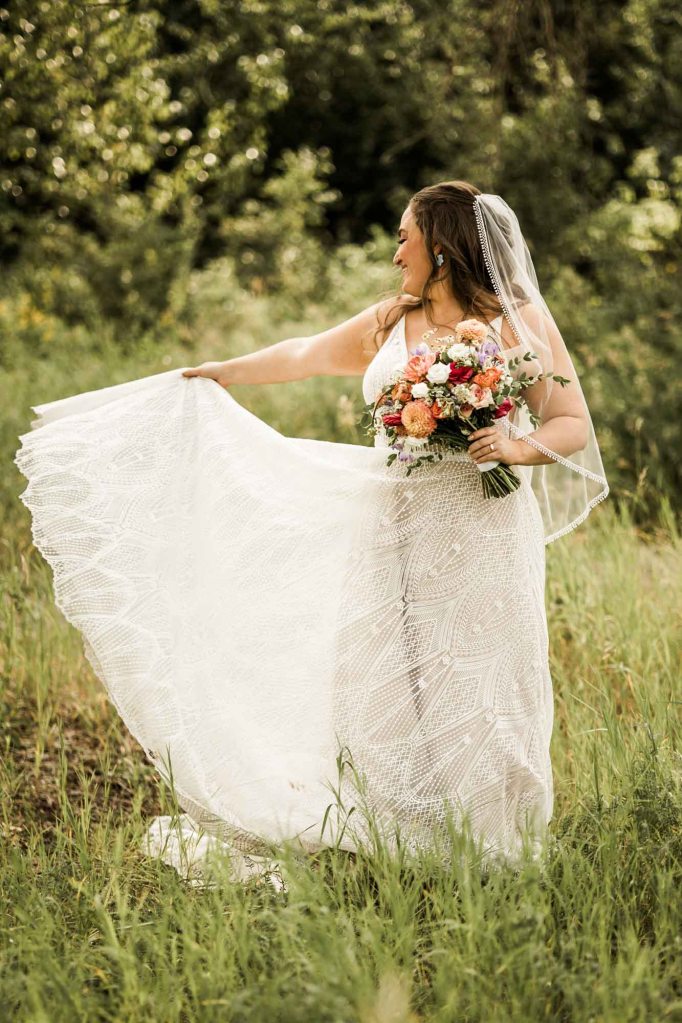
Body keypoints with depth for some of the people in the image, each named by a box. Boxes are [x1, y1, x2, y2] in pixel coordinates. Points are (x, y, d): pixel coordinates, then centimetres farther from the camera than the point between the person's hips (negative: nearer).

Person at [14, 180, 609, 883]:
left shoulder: (520, 323, -1)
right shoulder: (391, 321, 15)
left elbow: (574, 425, -3)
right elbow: (308, 354, 28)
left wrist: (518, 446, -21)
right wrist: (227, 372, 35)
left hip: (482, 535, -5)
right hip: (391, 532, 5)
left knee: (476, 697, -4)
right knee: (382, 690, 1)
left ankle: (492, 865, 7)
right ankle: (400, 848, 8)